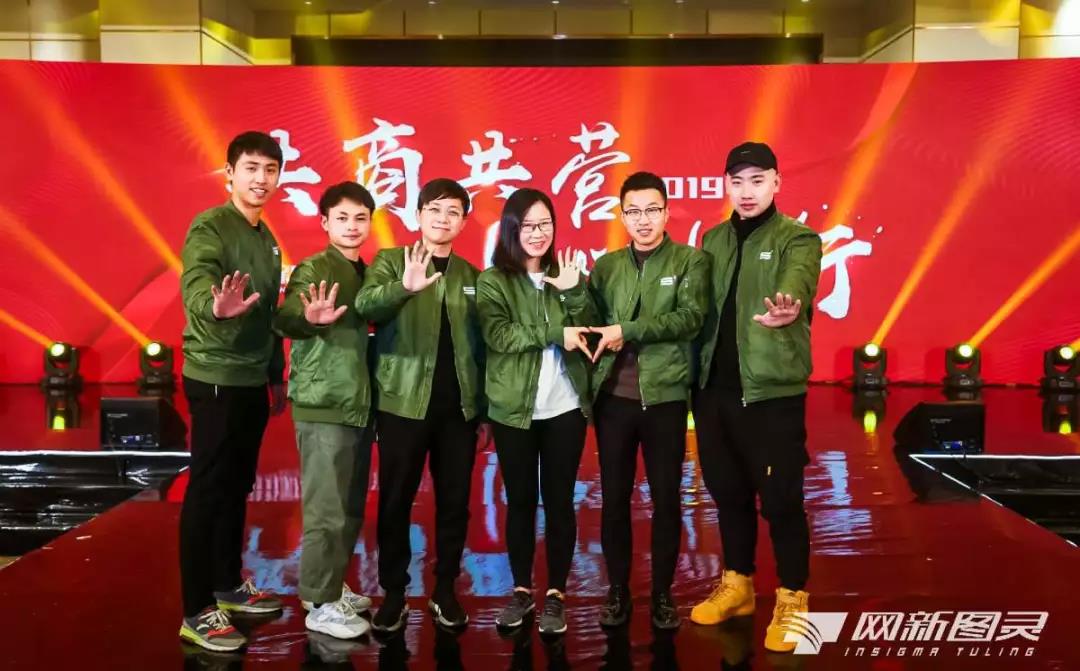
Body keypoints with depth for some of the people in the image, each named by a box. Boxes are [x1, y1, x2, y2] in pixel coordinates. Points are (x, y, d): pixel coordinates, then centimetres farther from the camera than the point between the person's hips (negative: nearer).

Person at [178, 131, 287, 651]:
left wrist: (276, 376, 19)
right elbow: (194, 285, -31)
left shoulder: (267, 239, 13)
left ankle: (229, 585, 30)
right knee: (207, 490, -2)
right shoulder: (209, 227, -12)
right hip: (215, 380, -8)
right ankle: (197, 612, 7)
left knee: (237, 486, 16)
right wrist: (216, 305, -53)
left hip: (252, 382, 8)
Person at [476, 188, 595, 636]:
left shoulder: (565, 275, 8)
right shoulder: (493, 281, 0)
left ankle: (556, 594, 18)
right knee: (520, 500, 10)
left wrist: (574, 293, -13)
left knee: (559, 500, 6)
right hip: (514, 409, -1)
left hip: (565, 407, 1)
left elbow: (589, 335, 2)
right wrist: (555, 335, -18)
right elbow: (498, 336, -14)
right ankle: (521, 589, 24)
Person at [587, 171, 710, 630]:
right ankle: (618, 590, 24)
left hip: (665, 395, -2)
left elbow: (690, 318, -13)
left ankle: (663, 593, 23)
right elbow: (591, 322, 11)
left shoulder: (690, 261, 1)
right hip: (613, 396, 2)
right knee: (614, 497, 9)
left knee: (666, 498, 7)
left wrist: (627, 331, -18)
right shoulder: (606, 265, 10)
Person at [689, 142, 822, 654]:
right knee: (728, 492, 15)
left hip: (772, 389, -5)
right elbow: (700, 308, 9)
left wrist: (789, 308, -49)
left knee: (780, 498, 1)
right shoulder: (713, 239, 13)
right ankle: (736, 585, 32)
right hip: (714, 389, 5)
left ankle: (792, 600, 18)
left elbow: (797, 284, -26)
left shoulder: (798, 238, -4)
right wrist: (696, 374, 0)